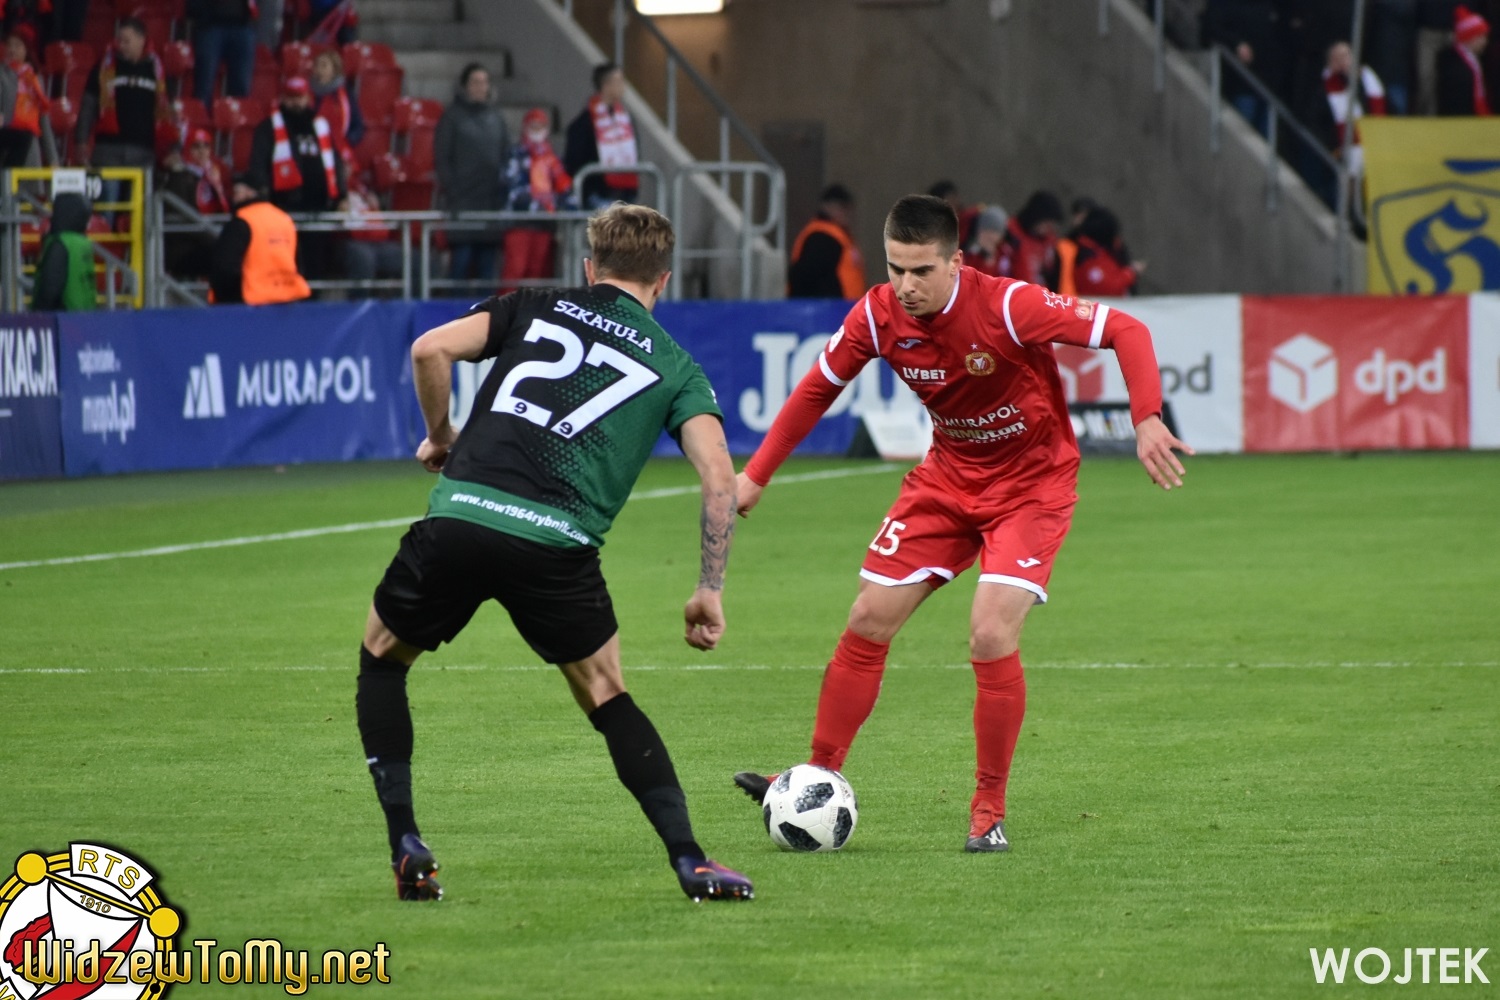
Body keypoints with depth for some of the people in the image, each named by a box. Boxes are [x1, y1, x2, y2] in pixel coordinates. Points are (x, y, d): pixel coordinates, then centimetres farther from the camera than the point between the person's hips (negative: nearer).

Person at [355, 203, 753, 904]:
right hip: (557, 544, 0)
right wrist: (710, 591, 14)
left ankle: (406, 849, 15)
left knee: (382, 658, 25)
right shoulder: (674, 366, 19)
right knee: (605, 694, 20)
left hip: (459, 513, 0)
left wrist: (441, 436, 21)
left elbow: (430, 349, 4)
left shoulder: (535, 309, 20)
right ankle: (689, 859, 8)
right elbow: (719, 479, 6)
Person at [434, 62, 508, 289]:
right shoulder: (452, 116, 2)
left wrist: (504, 189, 5)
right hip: (463, 200, -4)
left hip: (492, 198, 4)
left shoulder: (495, 116, 15)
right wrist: (450, 190, -9)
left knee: (487, 255, 3)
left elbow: (506, 155, 15)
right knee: (462, 256, -9)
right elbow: (442, 158, 0)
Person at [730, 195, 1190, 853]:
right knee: (868, 621, 1)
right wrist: (755, 476, 3)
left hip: (1032, 484, -5)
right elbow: (817, 389, 4)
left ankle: (989, 812, -3)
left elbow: (1126, 331, -24)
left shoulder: (1008, 307, -27)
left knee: (992, 638, -19)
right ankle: (820, 780, 15)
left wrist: (1147, 421, -37)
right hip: (947, 478, 5)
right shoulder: (878, 316, -13)